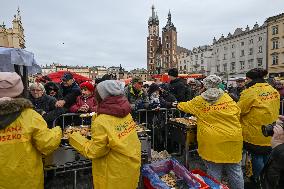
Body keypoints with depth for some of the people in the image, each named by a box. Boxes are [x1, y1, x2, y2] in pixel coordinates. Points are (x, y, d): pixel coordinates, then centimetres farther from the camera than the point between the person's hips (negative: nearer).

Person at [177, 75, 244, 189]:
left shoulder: (199, 101, 0)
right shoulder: (227, 97, 2)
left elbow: (185, 106, 14)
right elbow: (237, 112, 7)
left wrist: (178, 104, 36)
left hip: (212, 141, -2)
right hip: (232, 139, 2)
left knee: (214, 172, 11)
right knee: (235, 170, 16)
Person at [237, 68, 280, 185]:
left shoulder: (250, 92, -20)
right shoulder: (274, 91, 4)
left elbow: (238, 111, -15)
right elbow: (275, 110, 14)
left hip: (256, 133, -7)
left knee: (256, 155, 10)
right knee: (267, 155, 21)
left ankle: (258, 180, 26)